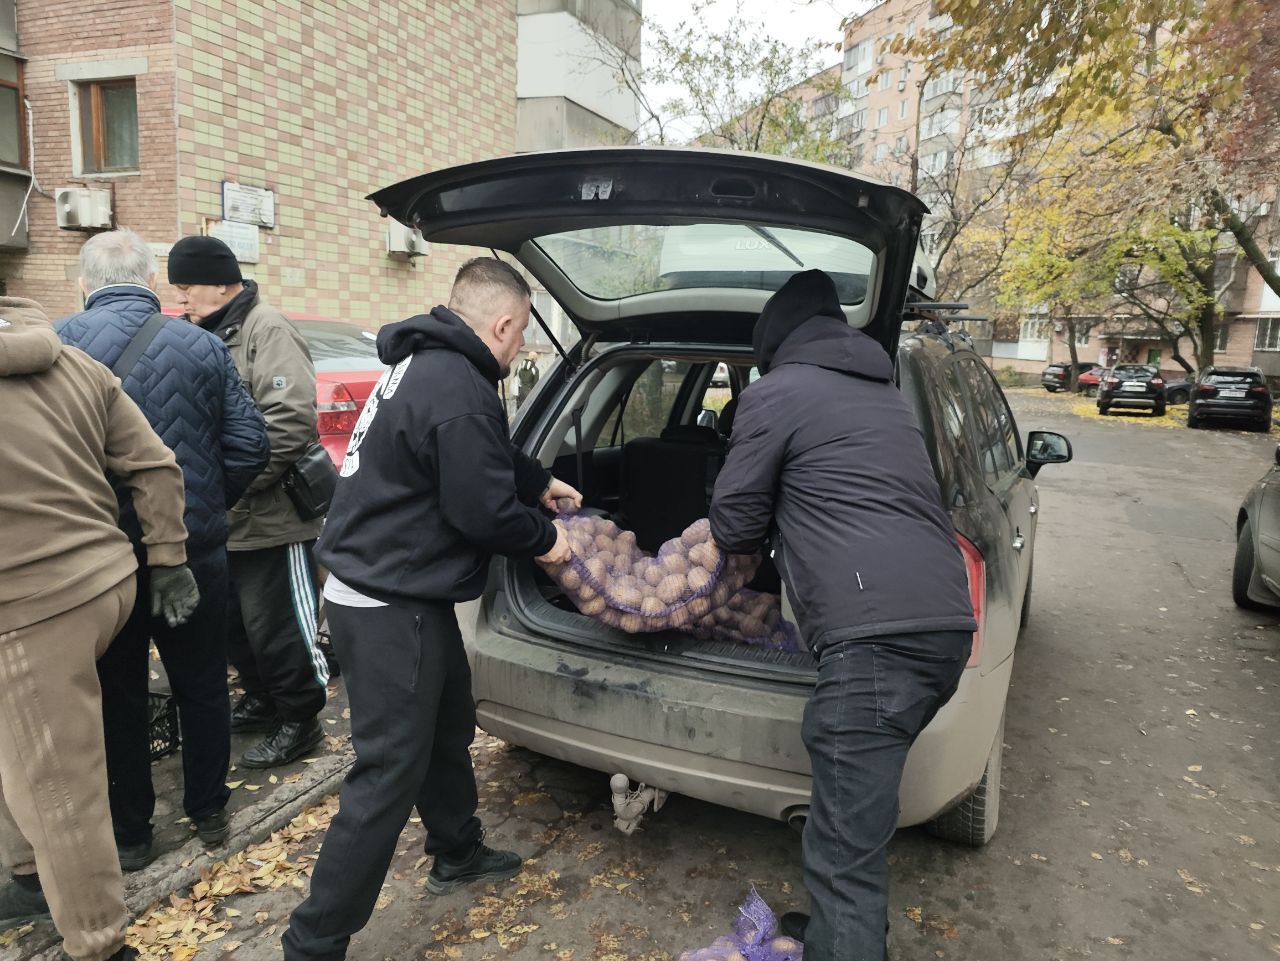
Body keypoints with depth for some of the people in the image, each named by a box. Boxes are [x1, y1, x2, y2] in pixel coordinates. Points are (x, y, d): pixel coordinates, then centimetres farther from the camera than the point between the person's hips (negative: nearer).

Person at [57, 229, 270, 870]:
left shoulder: (58, 344, -8)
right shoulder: (202, 346, -3)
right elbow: (249, 445, -4)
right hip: (195, 550, 2)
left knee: (118, 697, 14)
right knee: (202, 687, 17)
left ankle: (130, 835, 27)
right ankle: (209, 814, 30)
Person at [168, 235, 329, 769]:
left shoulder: (266, 330, -14)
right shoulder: (209, 334, 14)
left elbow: (291, 422, -25)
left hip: (271, 518, -9)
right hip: (228, 519, 9)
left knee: (277, 625, 1)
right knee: (235, 622, 19)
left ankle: (299, 720, 17)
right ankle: (263, 701, 37)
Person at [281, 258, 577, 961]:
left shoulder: (426, 363, 9)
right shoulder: (459, 392, -24)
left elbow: (488, 457, 24)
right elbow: (485, 511, -21)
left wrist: (540, 483, 34)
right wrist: (543, 538, -3)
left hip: (380, 591, 11)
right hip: (389, 610, -11)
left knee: (449, 725, 25)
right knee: (387, 777, -1)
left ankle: (457, 854, 46)